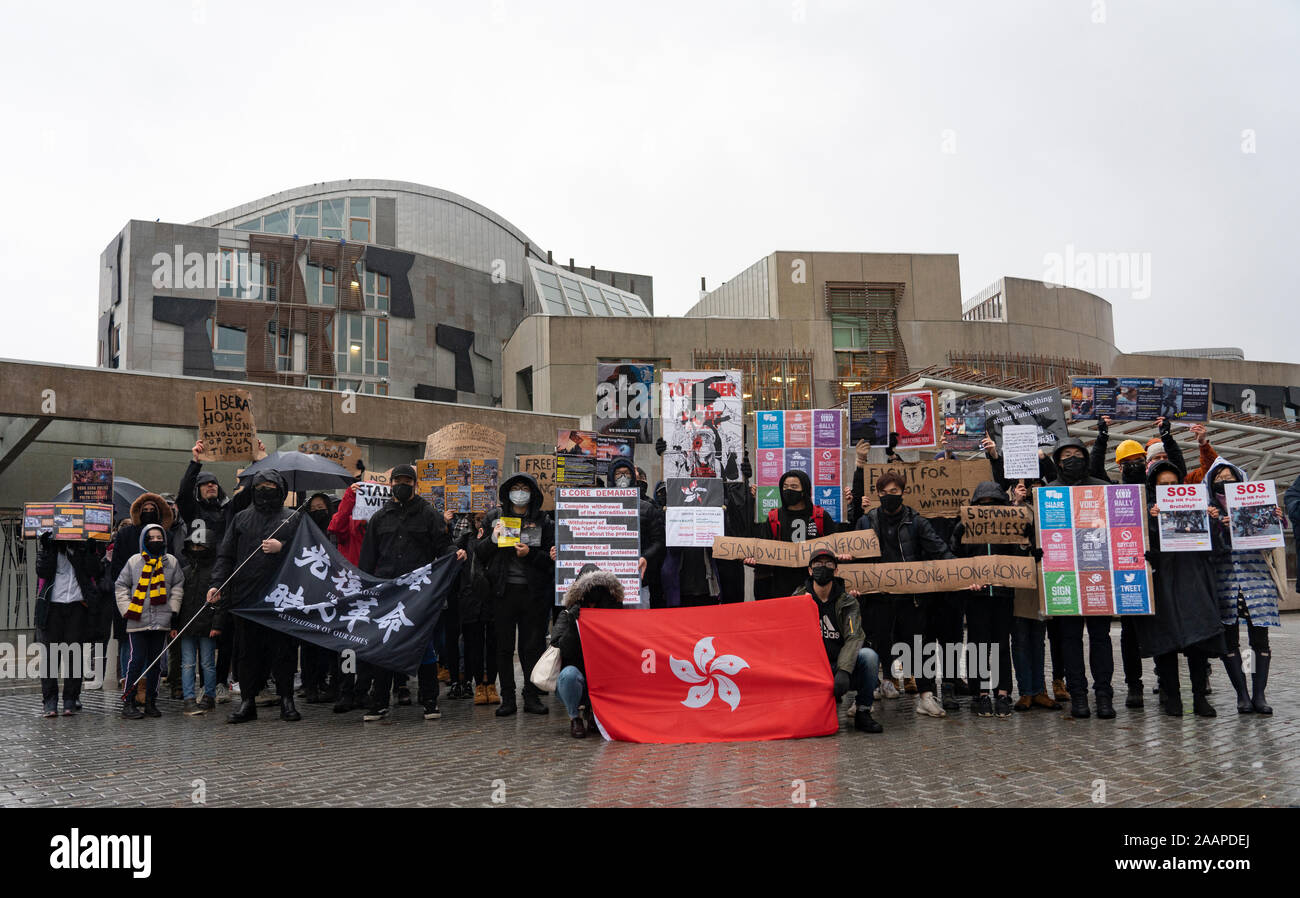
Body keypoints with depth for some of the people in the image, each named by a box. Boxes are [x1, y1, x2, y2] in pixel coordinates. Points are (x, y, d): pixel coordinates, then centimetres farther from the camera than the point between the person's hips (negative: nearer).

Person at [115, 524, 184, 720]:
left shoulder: (171, 562, 9)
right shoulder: (134, 561, 4)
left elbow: (178, 587, 14)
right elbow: (121, 586, 8)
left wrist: (173, 611, 6)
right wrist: (127, 610, -1)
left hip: (161, 621, 2)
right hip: (137, 621, -2)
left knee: (155, 661, 7)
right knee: (137, 660, -7)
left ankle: (151, 703, 15)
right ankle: (128, 703, 0)